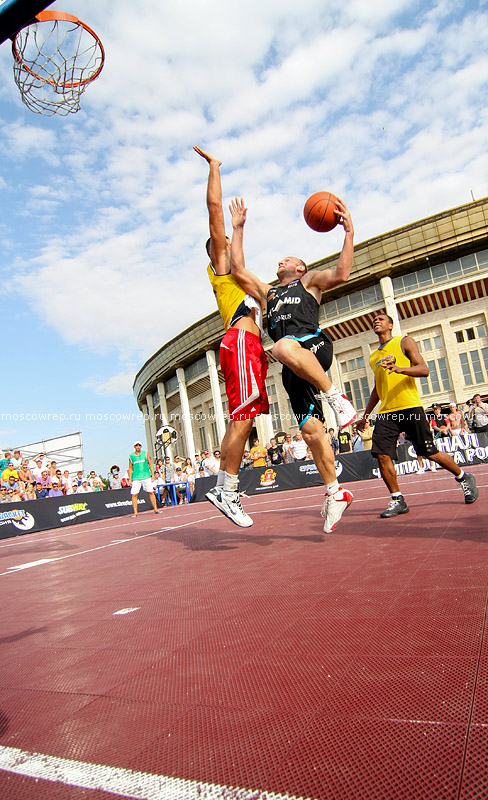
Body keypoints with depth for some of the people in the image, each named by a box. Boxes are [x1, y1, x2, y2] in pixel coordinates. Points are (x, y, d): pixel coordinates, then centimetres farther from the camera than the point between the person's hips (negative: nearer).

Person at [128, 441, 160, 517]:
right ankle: (135, 512, 1)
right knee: (134, 494, -6)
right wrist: (130, 479, 7)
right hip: (136, 478, 0)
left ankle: (155, 509, 8)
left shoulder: (145, 453, 8)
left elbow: (150, 464, 8)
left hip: (146, 477, 0)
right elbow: (130, 468, 12)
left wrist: (153, 474, 0)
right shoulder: (131, 456, 8)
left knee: (151, 492, -1)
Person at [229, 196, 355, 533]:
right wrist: (238, 228, 32)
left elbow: (341, 274, 5)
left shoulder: (309, 281, 24)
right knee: (310, 428, -5)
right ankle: (335, 492, 5)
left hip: (314, 343, -4)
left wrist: (349, 232, 2)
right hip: (295, 366, 5)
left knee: (285, 348, -41)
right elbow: (238, 269, 30)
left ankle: (334, 395, -27)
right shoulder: (268, 292, 36)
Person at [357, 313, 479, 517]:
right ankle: (397, 501, 4)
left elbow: (424, 370, -8)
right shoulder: (373, 357, 20)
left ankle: (464, 479, 27)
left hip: (410, 408, -5)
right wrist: (365, 415, 24)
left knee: (430, 453, 1)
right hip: (386, 412, 5)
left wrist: (399, 368, -26)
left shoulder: (404, 342, 4)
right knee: (382, 455, -9)